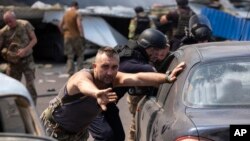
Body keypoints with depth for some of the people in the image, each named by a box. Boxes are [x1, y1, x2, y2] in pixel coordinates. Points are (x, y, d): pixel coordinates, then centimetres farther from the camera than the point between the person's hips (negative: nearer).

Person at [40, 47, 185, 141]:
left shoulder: (113, 79, -20)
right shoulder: (83, 76, -35)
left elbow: (138, 78, -38)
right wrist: (97, 93, -86)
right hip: (54, 126, -5)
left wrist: (167, 78, -55)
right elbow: (84, 84, -61)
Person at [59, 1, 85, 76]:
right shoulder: (76, 14, -10)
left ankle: (70, 73, 6)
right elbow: (79, 25, -21)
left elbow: (60, 25, 12)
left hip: (67, 37, 5)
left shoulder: (65, 14, 8)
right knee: (80, 54, 8)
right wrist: (82, 36, -20)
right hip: (76, 37, -5)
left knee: (70, 56, 9)